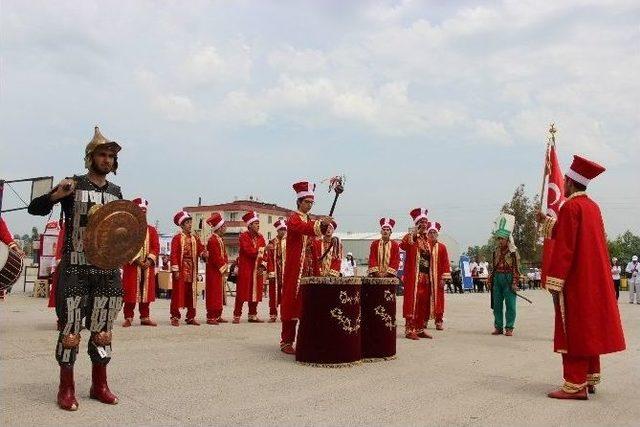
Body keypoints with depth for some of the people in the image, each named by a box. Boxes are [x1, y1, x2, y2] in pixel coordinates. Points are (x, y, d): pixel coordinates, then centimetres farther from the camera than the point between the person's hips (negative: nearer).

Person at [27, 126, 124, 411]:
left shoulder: (115, 192, 11)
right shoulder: (73, 185, -2)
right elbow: (34, 208, -5)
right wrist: (55, 196, -24)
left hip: (107, 269, 4)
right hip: (75, 269, -4)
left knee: (103, 330, 9)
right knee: (70, 328, -2)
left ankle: (99, 385, 21)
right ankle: (66, 389, 13)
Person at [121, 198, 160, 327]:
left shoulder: (152, 230, 12)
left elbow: (156, 247, 5)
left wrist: (149, 260, -10)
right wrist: (137, 260, -16)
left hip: (148, 266, 4)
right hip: (132, 265, -3)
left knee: (146, 291, 6)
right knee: (130, 292, -2)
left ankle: (145, 317, 14)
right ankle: (128, 318, 6)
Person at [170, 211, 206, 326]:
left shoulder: (195, 238, 13)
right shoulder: (177, 238, -4)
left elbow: (201, 249, 10)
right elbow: (174, 254, -9)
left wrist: (203, 253, -14)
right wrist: (175, 270, -15)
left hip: (192, 270, 6)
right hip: (181, 269, -6)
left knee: (192, 293, 9)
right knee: (178, 292, -3)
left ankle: (191, 317, 16)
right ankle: (175, 317, 5)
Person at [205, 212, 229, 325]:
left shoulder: (219, 239, 15)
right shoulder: (213, 240, -16)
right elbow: (216, 257, -21)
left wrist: (225, 265, 5)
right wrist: (223, 267, -13)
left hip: (220, 271, 10)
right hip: (214, 272, -10)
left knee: (220, 294, 13)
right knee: (214, 294, -6)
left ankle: (218, 316, 21)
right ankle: (211, 317, -1)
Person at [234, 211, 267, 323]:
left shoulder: (260, 237, 12)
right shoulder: (243, 236, -5)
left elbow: (263, 253, 6)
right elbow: (248, 250, -18)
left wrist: (263, 265, -6)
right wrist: (260, 250, -15)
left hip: (257, 270, 6)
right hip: (245, 269, -6)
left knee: (255, 292, 8)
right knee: (242, 293, -3)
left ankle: (253, 315, 17)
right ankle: (237, 316, 3)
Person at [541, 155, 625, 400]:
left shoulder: (570, 207, -15)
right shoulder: (593, 207, 12)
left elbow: (564, 247, -20)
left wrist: (554, 283, -18)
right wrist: (546, 221, 31)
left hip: (575, 281, -9)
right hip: (594, 279, 9)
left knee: (574, 331, -5)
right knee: (589, 329, 15)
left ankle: (575, 386, -2)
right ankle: (590, 379, 24)